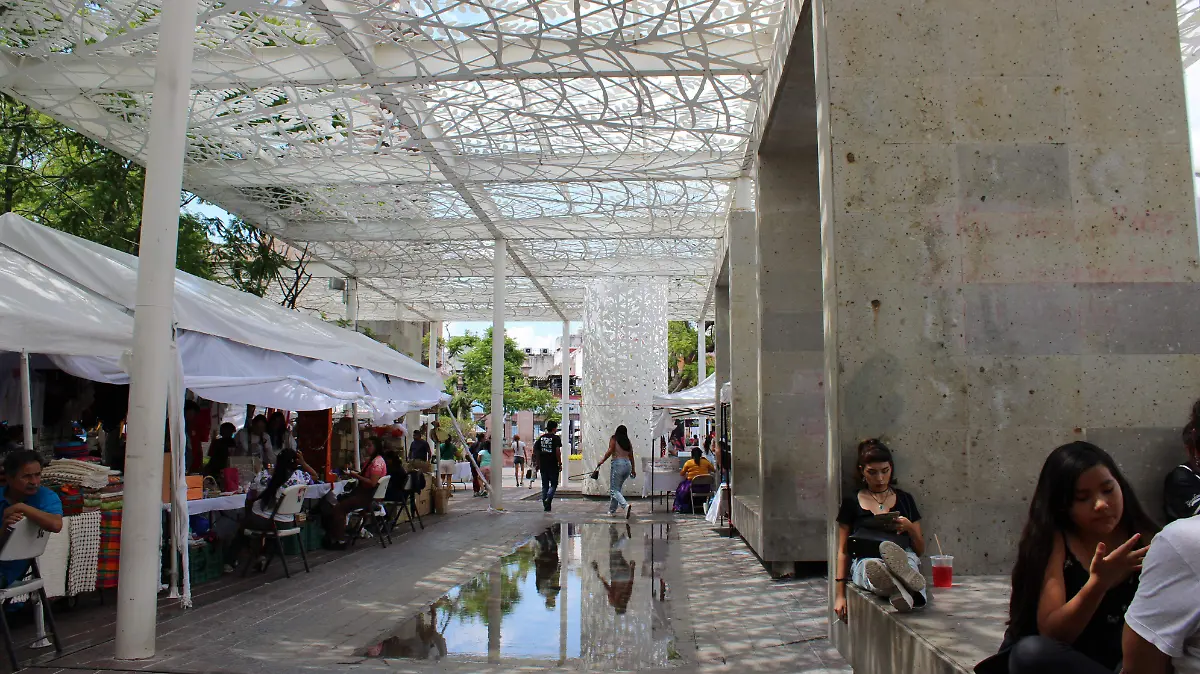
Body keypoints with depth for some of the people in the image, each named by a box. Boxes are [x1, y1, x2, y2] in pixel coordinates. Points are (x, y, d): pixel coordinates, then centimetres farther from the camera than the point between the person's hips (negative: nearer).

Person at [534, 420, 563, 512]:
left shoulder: (541, 438, 9)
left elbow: (536, 451, 8)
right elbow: (557, 452, -15)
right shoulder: (556, 438, -8)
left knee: (545, 485, 11)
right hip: (553, 466, -5)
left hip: (543, 465, 5)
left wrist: (537, 464, 15)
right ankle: (548, 499, -17)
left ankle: (546, 506, 11)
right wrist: (560, 463, -8)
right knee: (553, 484, 6)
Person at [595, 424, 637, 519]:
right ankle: (612, 510, 22)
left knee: (614, 490, -4)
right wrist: (633, 469, 23)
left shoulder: (614, 439, 0)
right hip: (627, 465, 6)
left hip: (617, 464, -6)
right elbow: (631, 456, 16)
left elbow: (610, 451, -12)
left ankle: (626, 505, -27)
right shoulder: (628, 442, 14)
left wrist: (602, 461, -3)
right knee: (617, 488, 18)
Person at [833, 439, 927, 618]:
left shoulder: (905, 500, 20)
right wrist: (840, 594, 3)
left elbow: (920, 550, 20)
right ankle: (906, 592, -71)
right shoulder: (852, 503, 15)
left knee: (910, 559, -38)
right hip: (864, 561, -1)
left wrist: (910, 527, -2)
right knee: (870, 565, -40)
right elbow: (843, 551, 13)